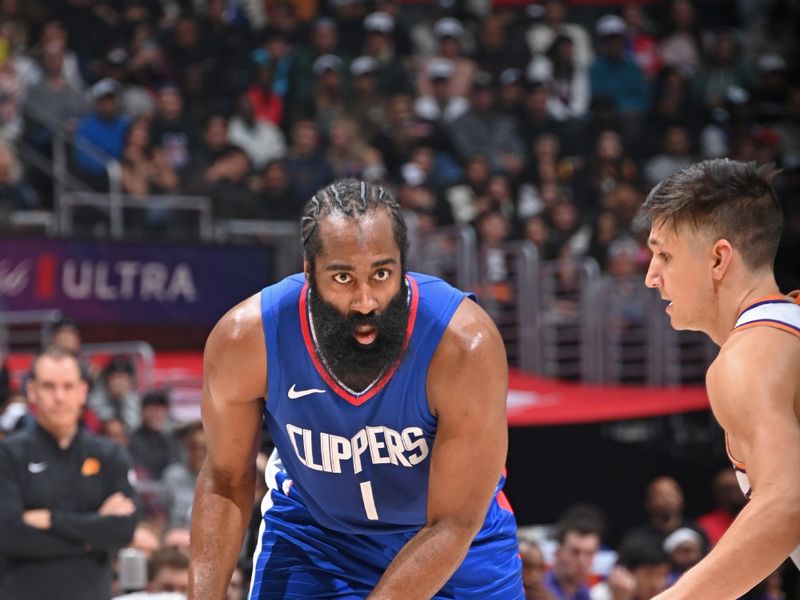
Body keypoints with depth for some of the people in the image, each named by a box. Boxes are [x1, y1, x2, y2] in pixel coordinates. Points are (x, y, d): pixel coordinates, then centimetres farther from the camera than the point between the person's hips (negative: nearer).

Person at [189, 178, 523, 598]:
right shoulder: (245, 339, -28)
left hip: (458, 545, -1)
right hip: (310, 531, 1)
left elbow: (453, 526, -30)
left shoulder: (466, 346, -35)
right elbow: (226, 477, -9)